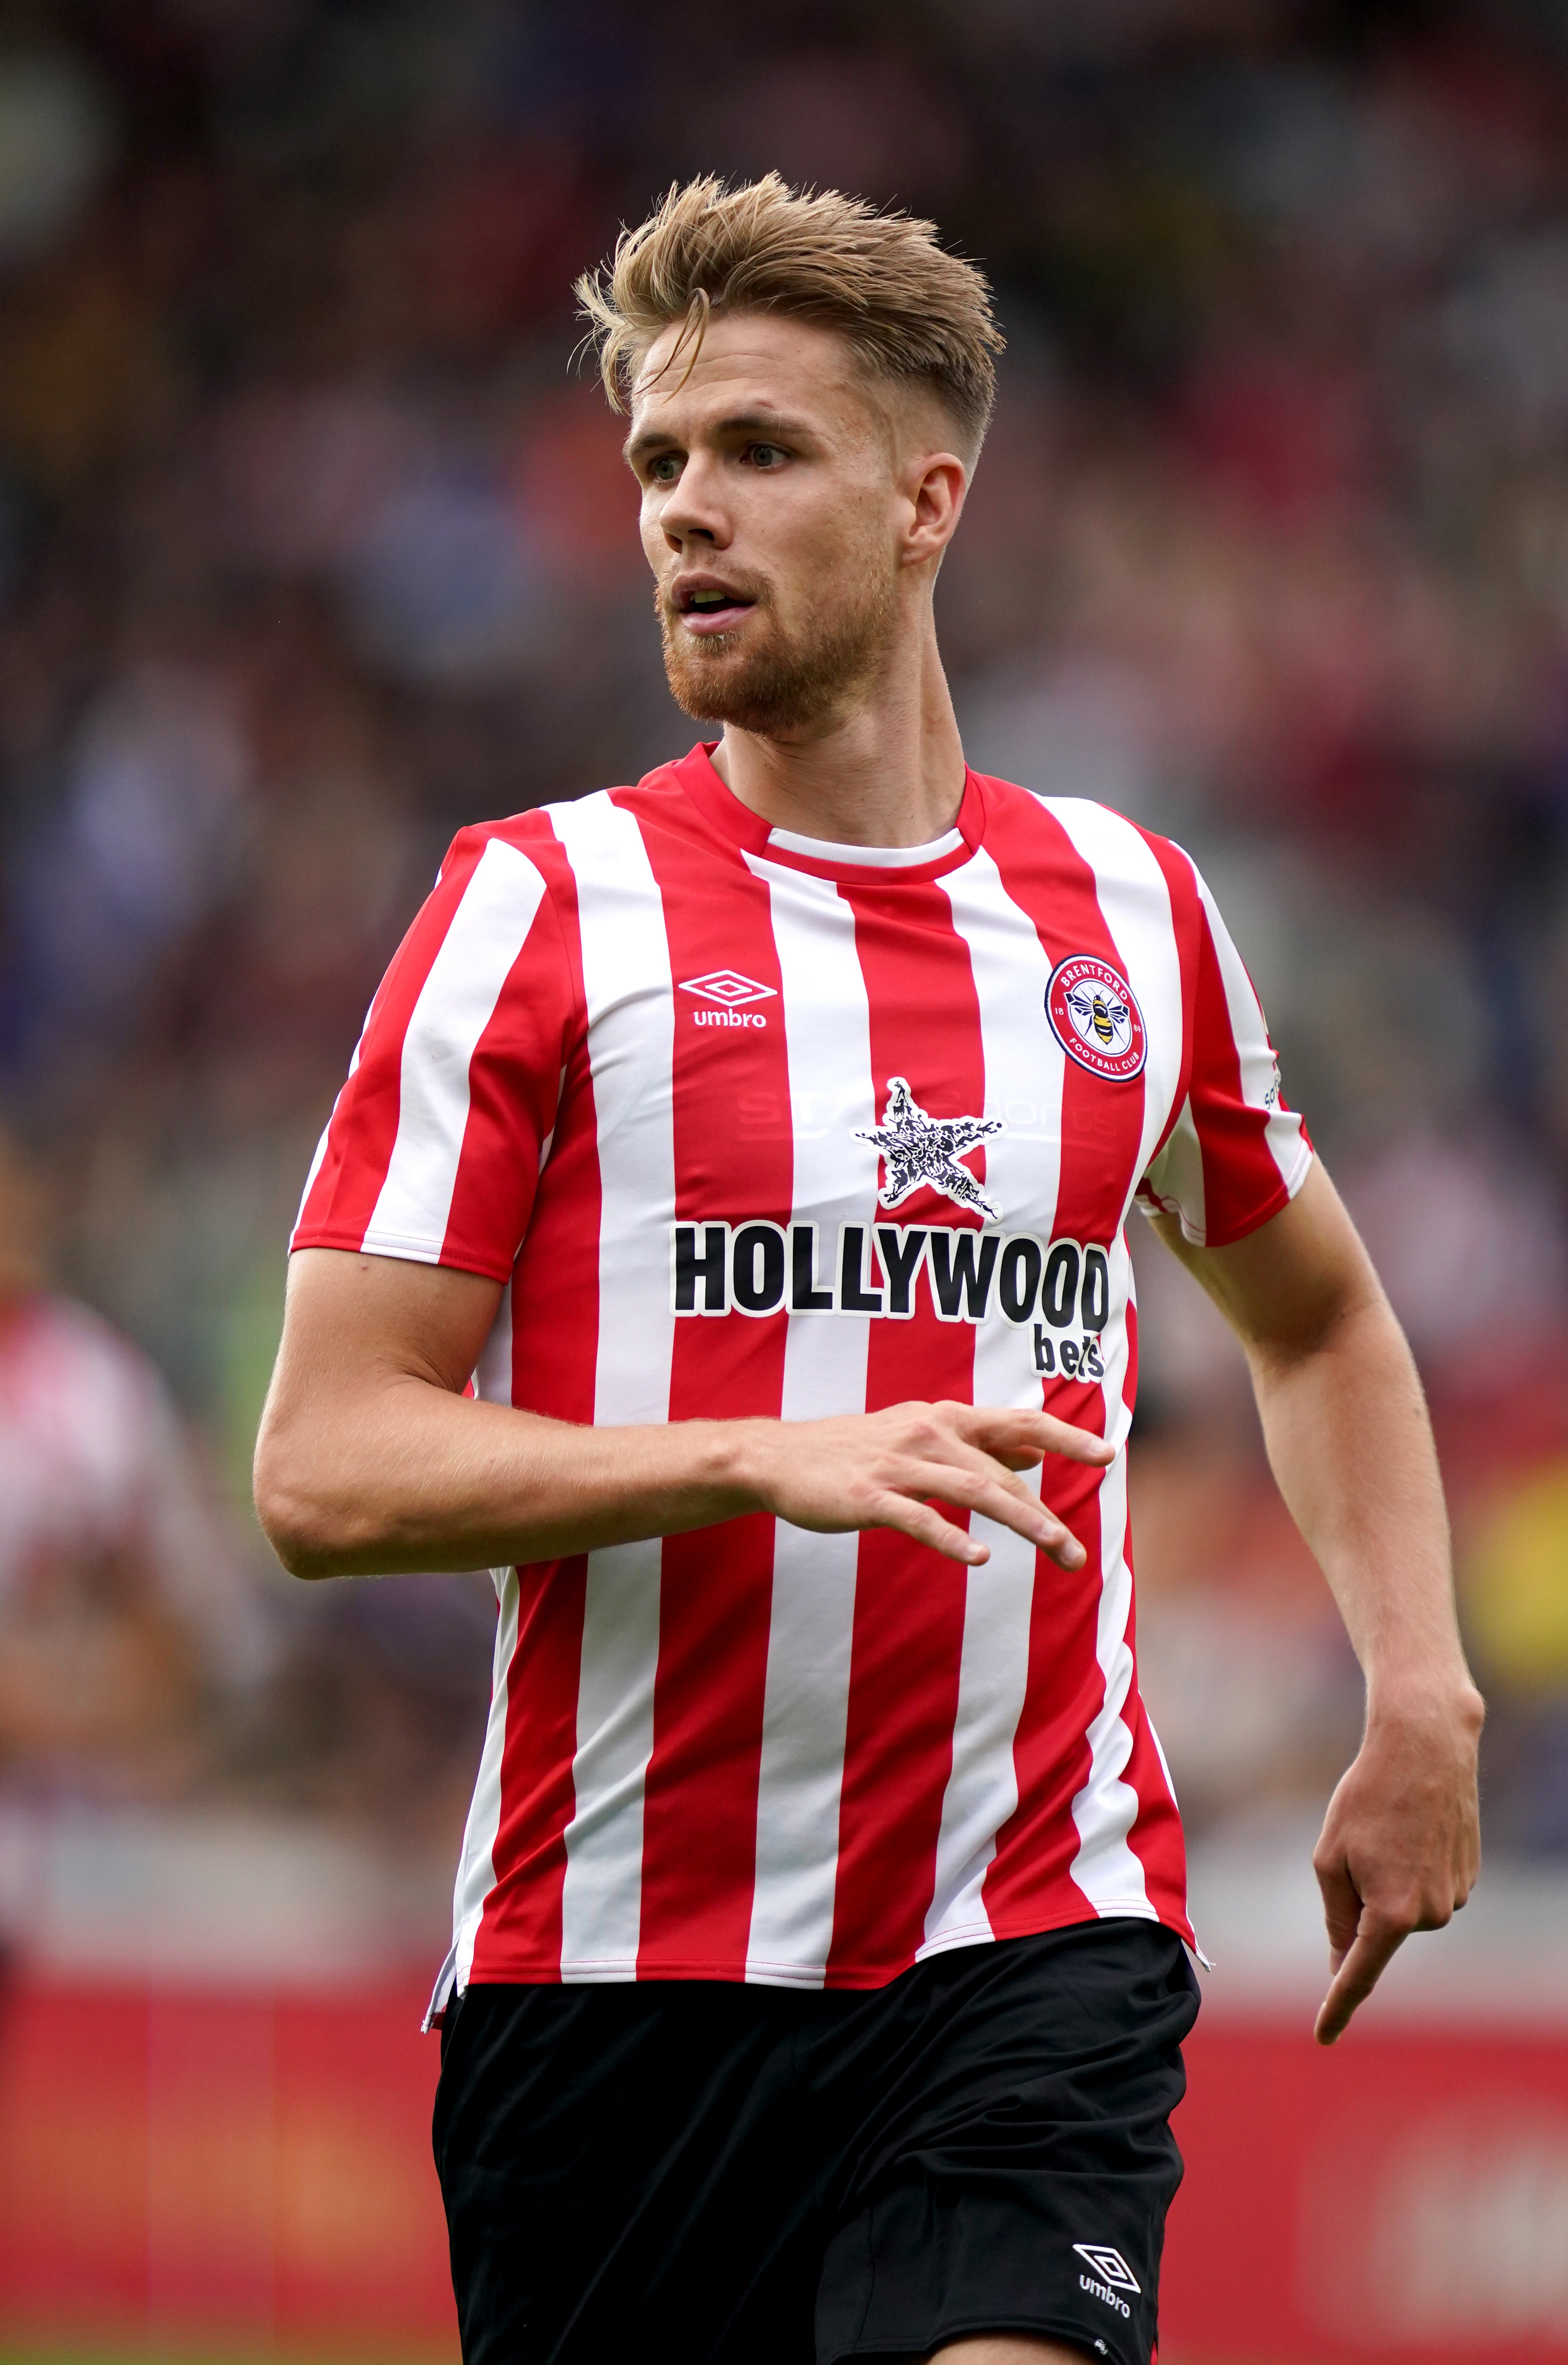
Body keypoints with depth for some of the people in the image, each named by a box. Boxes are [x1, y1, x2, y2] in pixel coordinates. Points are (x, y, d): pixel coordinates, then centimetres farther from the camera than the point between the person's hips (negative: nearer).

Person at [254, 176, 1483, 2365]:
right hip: (617, 1976, -1)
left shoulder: (1131, 908, 11)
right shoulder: (539, 909, 1)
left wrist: (1420, 1697, 16)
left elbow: (1320, 1317, 30)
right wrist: (772, 1457, -19)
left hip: (1041, 1948, 1)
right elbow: (324, 1469, -6)